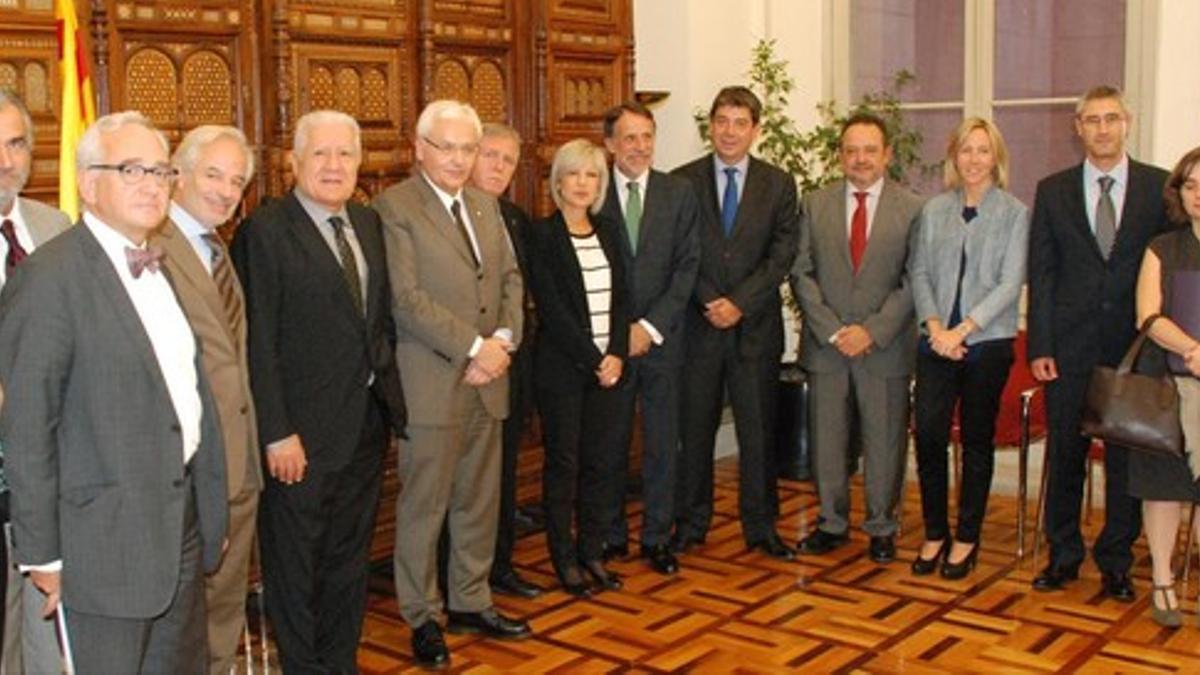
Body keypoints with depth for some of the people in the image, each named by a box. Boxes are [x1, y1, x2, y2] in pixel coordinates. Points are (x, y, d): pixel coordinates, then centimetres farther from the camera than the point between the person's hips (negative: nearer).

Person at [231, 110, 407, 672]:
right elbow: (257, 344, -16)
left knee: (349, 557, 19)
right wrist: (277, 434, -18)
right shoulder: (265, 231, -13)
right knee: (295, 563, 9)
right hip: (303, 433, -7)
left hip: (367, 422, 7)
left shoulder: (368, 223, 9)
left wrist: (387, 389, 6)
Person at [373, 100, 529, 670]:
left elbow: (510, 277, 14)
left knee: (480, 502, 15)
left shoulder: (486, 204, 14)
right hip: (431, 383, -6)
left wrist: (503, 339, -4)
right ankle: (422, 618, 18)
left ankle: (470, 603, 29)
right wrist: (473, 347, -16)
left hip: (487, 381, 7)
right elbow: (406, 298, -16)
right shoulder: (393, 207, -9)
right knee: (423, 507, 4)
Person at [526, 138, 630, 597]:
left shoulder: (607, 232, 11)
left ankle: (592, 553, 20)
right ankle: (565, 560, 14)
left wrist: (616, 353, -6)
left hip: (608, 363, 5)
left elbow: (621, 298, 8)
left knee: (602, 460, 7)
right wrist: (592, 360, -13)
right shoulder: (543, 235, -6)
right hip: (562, 366, -5)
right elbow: (550, 307, -12)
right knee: (563, 462, 3)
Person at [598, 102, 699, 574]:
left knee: (662, 443, 6)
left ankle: (656, 538, 18)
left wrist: (651, 327, -9)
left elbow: (687, 265, -1)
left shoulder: (679, 193, 3)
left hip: (662, 337, 1)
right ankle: (611, 536, 21)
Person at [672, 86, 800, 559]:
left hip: (755, 326, 0)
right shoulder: (683, 182, 4)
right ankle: (690, 522, 18)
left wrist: (739, 302, -12)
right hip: (698, 324, 0)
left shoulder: (779, 185, 6)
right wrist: (709, 302, -11)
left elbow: (782, 255, -2)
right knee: (694, 428, 6)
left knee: (759, 429, 6)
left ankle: (760, 525, 17)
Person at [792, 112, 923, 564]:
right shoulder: (815, 205, 6)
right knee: (826, 439, 9)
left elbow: (914, 281, -4)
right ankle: (832, 522, 24)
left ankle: (881, 527, 21)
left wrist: (873, 331, -13)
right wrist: (832, 330, -8)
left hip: (886, 347, -2)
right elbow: (802, 274, 2)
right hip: (825, 345, 2)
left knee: (885, 441, 6)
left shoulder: (912, 209, 0)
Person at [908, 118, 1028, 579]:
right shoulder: (933, 210, 9)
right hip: (936, 341, 2)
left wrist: (962, 330, -14)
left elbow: (1010, 283, -7)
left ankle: (966, 538, 17)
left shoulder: (1014, 213, 1)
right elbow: (919, 271, 7)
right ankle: (935, 533, 12)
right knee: (928, 434, -5)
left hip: (988, 341, -2)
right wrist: (934, 327, -8)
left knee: (977, 438, 6)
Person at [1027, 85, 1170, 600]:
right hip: (1070, 346, 1)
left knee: (1128, 456, 6)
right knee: (1064, 453, 8)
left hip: (1134, 346, -1)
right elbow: (1040, 273, 3)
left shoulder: (1160, 187, 3)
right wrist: (1039, 346, -3)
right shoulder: (1053, 190, 6)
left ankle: (1116, 562, 19)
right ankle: (1063, 555, 23)